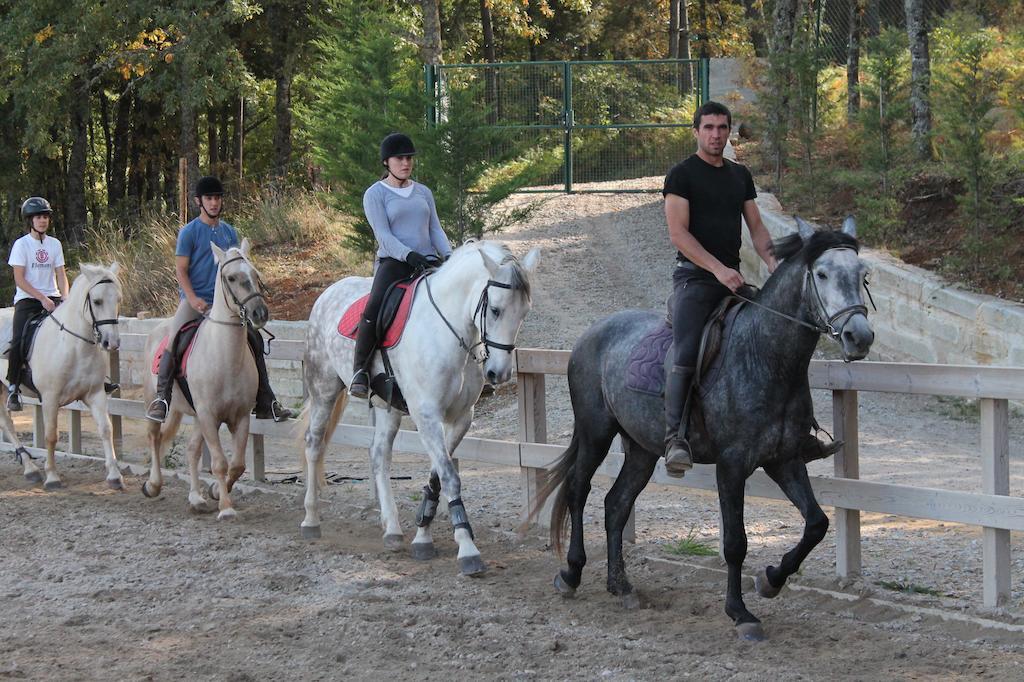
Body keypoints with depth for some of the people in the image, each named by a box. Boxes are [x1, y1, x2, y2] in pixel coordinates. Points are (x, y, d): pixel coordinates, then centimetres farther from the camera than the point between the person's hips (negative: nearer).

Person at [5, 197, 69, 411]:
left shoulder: (55, 244, 10)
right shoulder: (22, 244, -2)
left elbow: (61, 275, 9)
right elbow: (19, 279, -8)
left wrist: (65, 300, -8)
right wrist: (42, 299, -16)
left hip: (52, 298, 3)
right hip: (27, 299, -3)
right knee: (18, 342, -21)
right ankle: (13, 387, -7)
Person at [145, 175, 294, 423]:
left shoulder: (230, 233, 12)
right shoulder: (189, 232, -3)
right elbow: (181, 270, -7)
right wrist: (194, 299, -19)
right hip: (193, 301, -5)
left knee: (254, 338, 1)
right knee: (173, 341, -28)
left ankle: (266, 404, 8)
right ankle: (161, 398, -22)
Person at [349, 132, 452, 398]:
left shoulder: (423, 193, 20)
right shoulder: (375, 194, 3)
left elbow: (435, 229, 15)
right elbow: (383, 234, -8)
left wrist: (448, 255, -5)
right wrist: (409, 255, -24)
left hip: (429, 262, 5)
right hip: (394, 262, -5)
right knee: (373, 310, -32)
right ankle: (359, 372, -25)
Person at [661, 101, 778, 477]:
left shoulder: (740, 175, 18)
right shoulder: (682, 174, -2)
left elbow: (756, 228, 19)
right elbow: (678, 233, -11)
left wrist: (774, 263, 0)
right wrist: (718, 269, -20)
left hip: (731, 278, 7)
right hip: (695, 276, -7)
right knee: (685, 359, -20)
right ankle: (675, 438, -26)